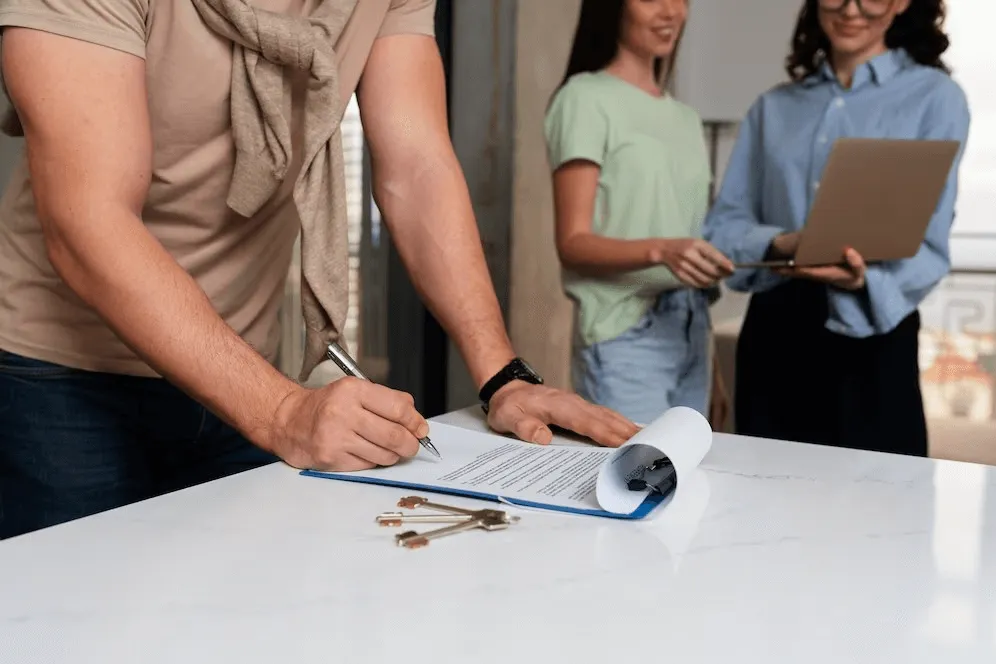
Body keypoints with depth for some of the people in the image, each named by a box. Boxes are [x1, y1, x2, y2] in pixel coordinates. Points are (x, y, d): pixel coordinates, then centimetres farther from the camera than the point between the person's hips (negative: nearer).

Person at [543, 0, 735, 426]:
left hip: (692, 331, 7)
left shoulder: (685, 118, 18)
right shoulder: (586, 98, -5)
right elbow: (574, 244, -11)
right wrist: (660, 250, -29)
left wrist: (709, 364, 13)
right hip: (625, 338, -7)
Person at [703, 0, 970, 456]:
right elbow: (724, 225, 6)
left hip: (871, 342, -3)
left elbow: (928, 245, -7)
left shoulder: (934, 97, 0)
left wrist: (865, 278, -28)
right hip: (772, 336, 3)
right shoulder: (773, 107, 12)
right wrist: (780, 244, -16)